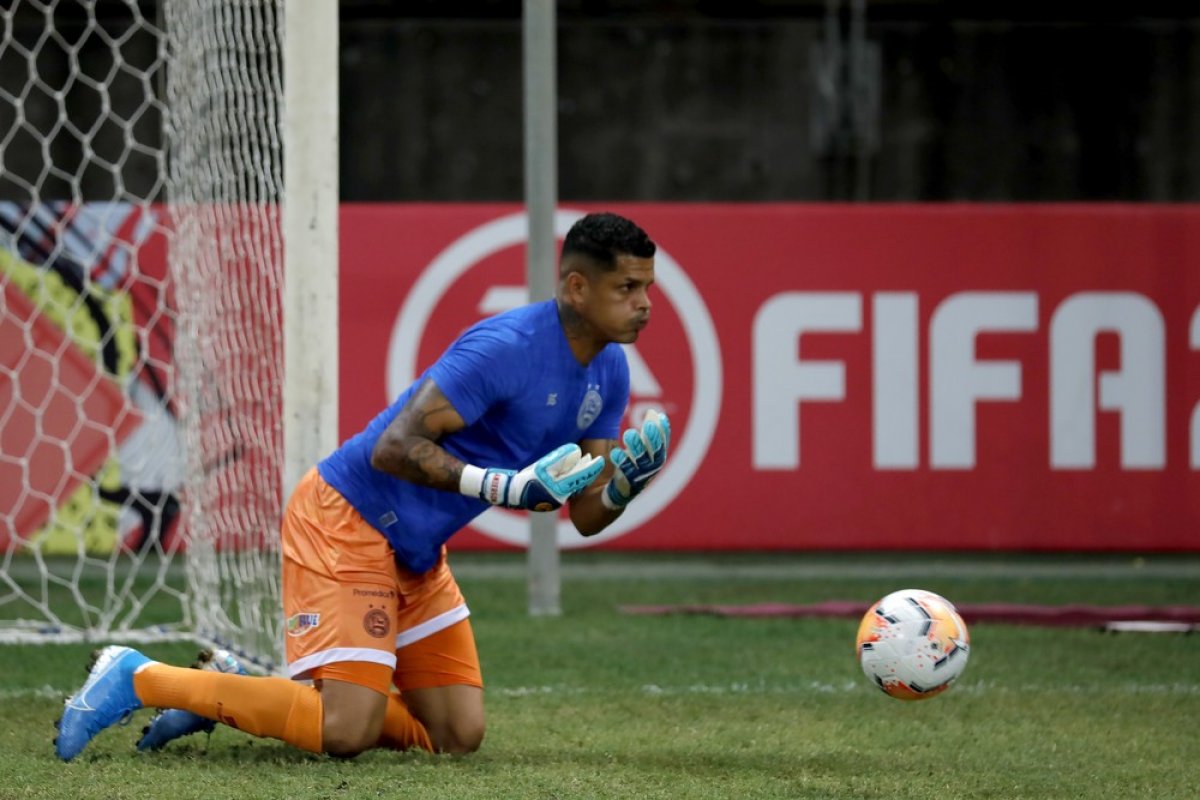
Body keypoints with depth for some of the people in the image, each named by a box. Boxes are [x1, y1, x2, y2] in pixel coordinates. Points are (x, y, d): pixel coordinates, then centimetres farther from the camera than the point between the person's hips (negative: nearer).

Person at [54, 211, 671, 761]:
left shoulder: (608, 372, 4)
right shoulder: (506, 347, -24)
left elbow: (585, 517, 8)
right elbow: (393, 447, -28)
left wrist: (623, 487, -14)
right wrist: (499, 485, -36)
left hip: (417, 555, 9)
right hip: (347, 521, -9)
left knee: (459, 734, 1)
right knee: (346, 732, -19)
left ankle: (249, 692, 13)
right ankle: (138, 679, -4)